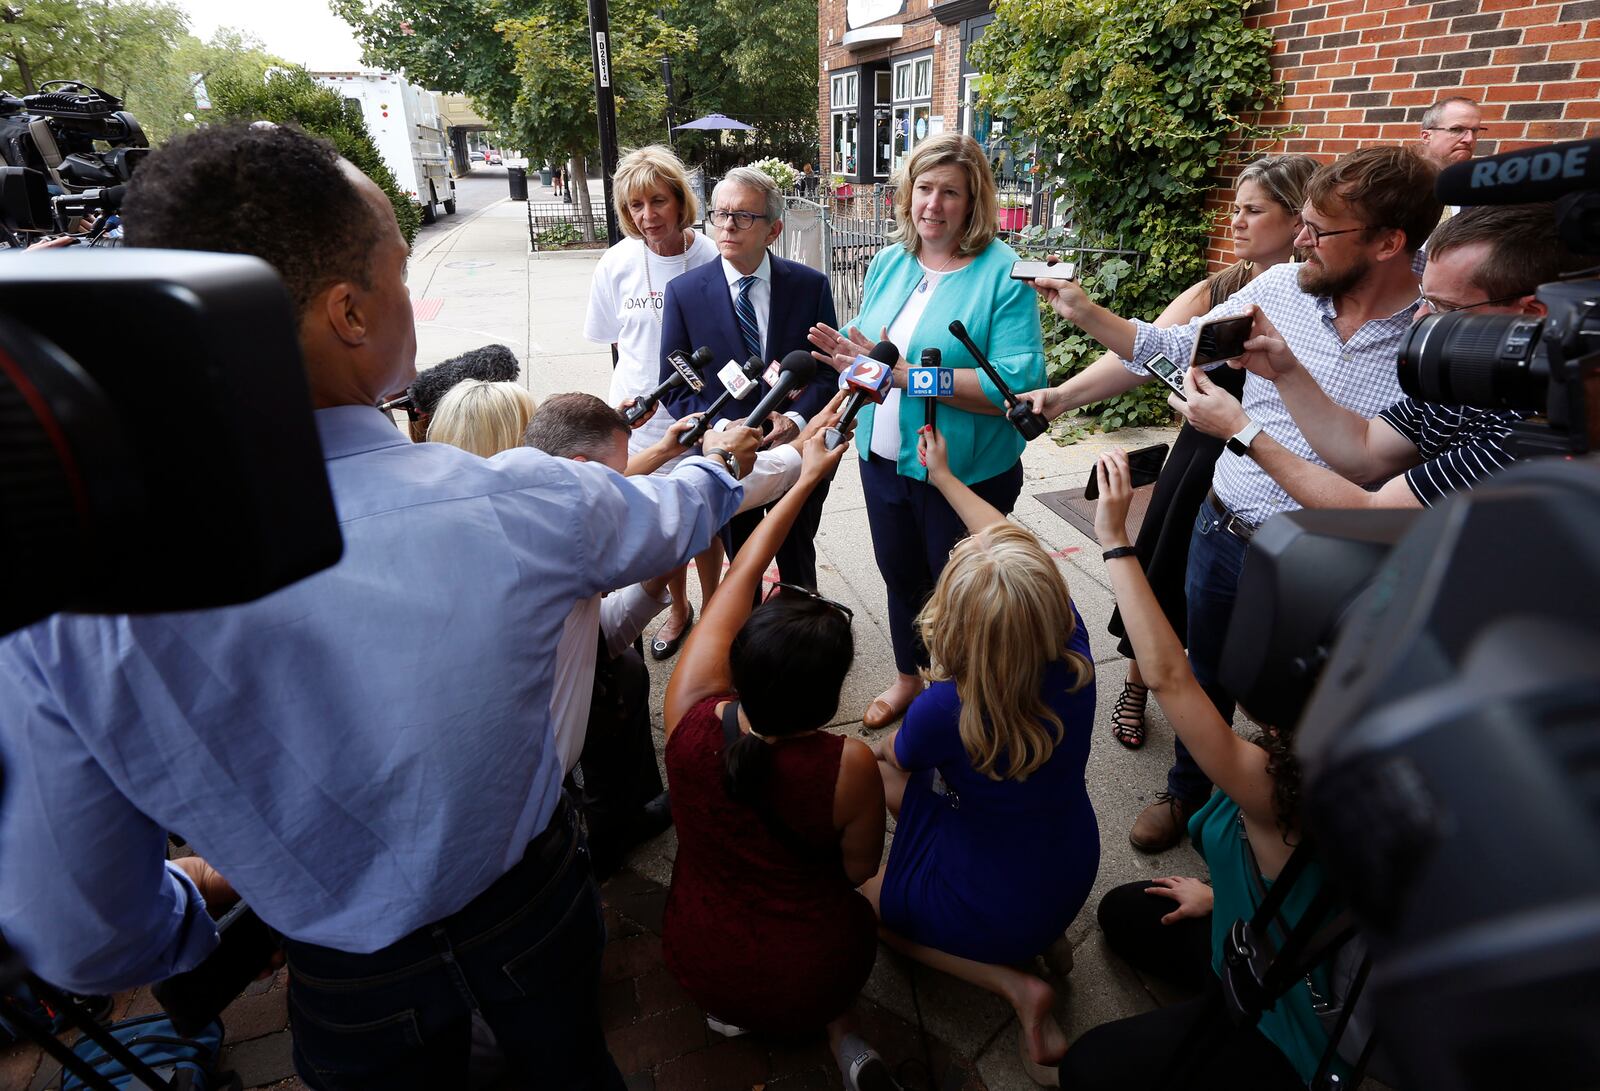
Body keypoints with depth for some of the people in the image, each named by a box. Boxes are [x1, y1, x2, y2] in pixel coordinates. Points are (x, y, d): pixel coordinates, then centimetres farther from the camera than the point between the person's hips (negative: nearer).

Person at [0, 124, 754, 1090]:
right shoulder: (523, 504, -33)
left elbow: (83, 941, -17)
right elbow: (675, 519, -8)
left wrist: (206, 899, 6)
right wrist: (716, 472, 15)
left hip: (348, 1001, 1)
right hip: (535, 913, 0)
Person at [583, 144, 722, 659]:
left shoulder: (710, 259, -13)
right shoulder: (617, 263, -6)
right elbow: (613, 340, 8)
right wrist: (634, 394, 2)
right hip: (640, 419, 3)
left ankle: (712, 605, 38)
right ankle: (678, 608, 41)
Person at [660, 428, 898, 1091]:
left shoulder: (691, 714, -27)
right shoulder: (850, 767, -33)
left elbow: (740, 577, -14)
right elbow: (860, 868, -10)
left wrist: (806, 478, -3)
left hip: (696, 964, 2)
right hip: (809, 979, -2)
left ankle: (728, 1006, 20)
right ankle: (838, 1027, 16)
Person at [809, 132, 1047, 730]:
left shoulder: (1004, 273, -15)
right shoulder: (889, 261, 5)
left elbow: (1018, 383, -25)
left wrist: (907, 372, -28)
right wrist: (847, 354, -12)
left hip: (965, 474, -6)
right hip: (883, 459, 6)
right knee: (900, 576, 22)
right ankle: (909, 677, 47)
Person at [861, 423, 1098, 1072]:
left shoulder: (942, 713, -36)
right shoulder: (1074, 653, -24)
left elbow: (894, 752, -9)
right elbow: (1014, 548, -5)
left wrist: (880, 746, 14)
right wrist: (943, 477, 6)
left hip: (994, 911, -5)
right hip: (1074, 877, 5)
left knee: (862, 899, 24)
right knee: (897, 779, 20)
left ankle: (1013, 983, 7)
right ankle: (1042, 936, 17)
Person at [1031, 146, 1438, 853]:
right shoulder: (1280, 287, -6)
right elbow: (1175, 348, 4)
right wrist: (1083, 312, -3)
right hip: (1221, 531, 4)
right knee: (1205, 675, 23)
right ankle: (1188, 791, 49)